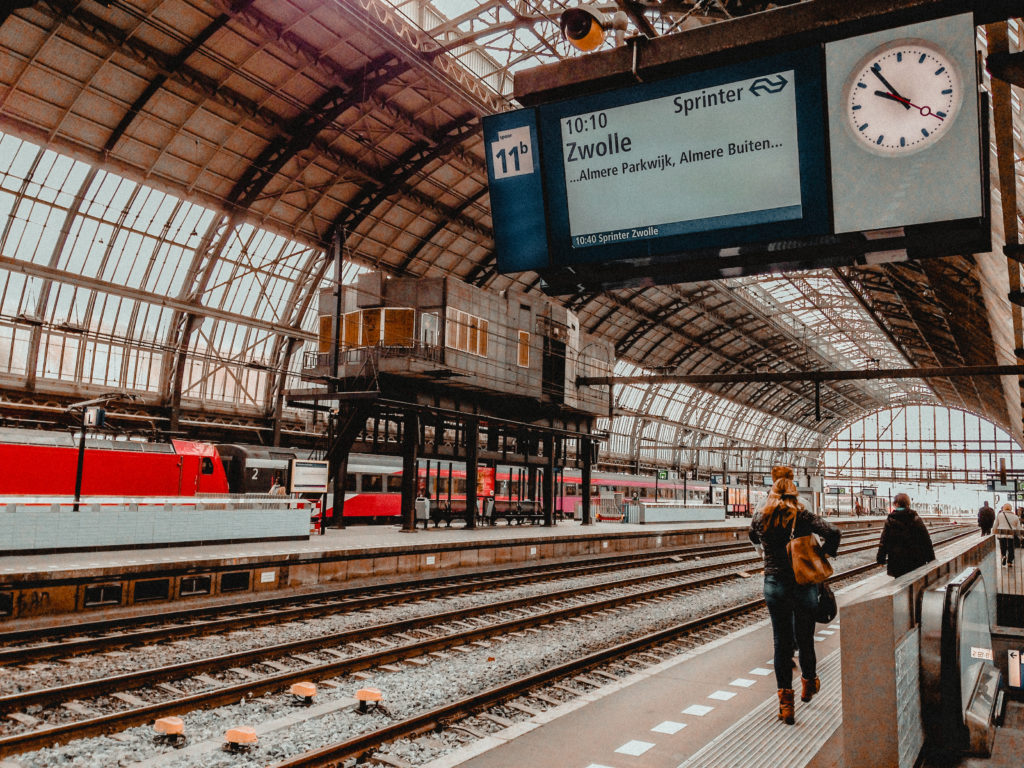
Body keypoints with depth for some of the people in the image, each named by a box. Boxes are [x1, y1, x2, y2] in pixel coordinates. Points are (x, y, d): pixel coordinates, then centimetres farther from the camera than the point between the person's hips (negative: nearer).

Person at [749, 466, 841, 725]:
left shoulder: (760, 518, 0)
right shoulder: (802, 516, -8)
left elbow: (754, 538, 21)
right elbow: (833, 532, -19)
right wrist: (822, 556, -4)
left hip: (774, 585, 1)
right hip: (803, 585, -1)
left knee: (781, 643, 7)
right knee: (805, 639, 16)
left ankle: (785, 702, 6)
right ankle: (809, 684, 40)